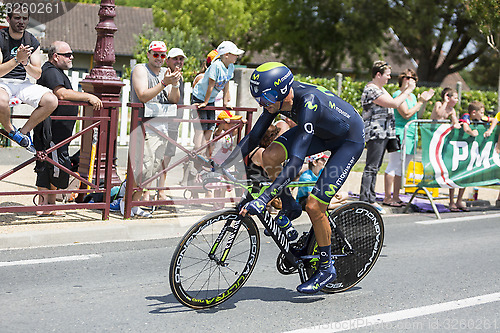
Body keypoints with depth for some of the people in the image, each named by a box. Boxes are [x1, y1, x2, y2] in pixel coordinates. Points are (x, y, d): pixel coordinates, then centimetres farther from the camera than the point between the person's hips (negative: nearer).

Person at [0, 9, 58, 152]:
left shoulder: (32, 41, 6)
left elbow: (37, 74, 3)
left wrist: (26, 63, -18)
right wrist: (17, 59, -30)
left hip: (23, 83, 5)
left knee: (51, 101, -21)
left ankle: (24, 131, 0)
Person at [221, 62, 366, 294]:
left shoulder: (307, 104, -40)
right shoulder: (277, 96, -18)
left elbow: (296, 163, -45)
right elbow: (253, 138, -8)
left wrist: (262, 200, -49)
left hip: (350, 139, -7)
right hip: (321, 131, 7)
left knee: (314, 206, -15)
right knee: (270, 156, -16)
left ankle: (326, 268, 7)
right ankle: (289, 207, 10)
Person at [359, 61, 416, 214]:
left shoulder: (380, 88, 19)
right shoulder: (371, 90, -15)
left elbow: (392, 104, 27)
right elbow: (394, 104, -19)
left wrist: (407, 90, 19)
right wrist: (409, 89, -10)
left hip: (383, 134, 11)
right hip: (375, 133, -10)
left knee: (375, 168, 11)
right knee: (371, 167, -11)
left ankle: (371, 199, 15)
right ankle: (364, 201, -11)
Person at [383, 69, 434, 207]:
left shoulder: (412, 96, 18)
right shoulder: (398, 95, -10)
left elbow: (418, 115, 22)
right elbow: (406, 114, -18)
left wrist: (425, 101, 13)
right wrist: (420, 102, -9)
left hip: (411, 136, 9)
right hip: (400, 134, -9)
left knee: (401, 168, 10)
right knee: (394, 167, -7)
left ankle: (396, 197, 14)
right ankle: (387, 198, -4)